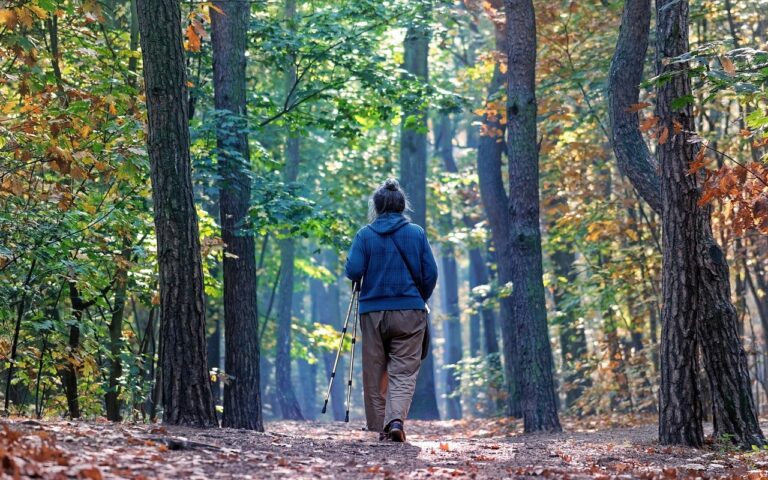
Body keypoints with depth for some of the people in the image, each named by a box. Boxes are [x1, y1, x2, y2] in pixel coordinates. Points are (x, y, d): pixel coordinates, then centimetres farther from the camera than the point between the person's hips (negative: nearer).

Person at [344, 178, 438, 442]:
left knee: (375, 372, 11)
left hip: (373, 311, 0)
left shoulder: (365, 234, -1)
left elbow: (353, 271, -8)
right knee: (404, 372, -2)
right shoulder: (417, 233, 2)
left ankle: (380, 426, 14)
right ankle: (396, 419, -23)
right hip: (410, 312, 0)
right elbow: (430, 274, 1)